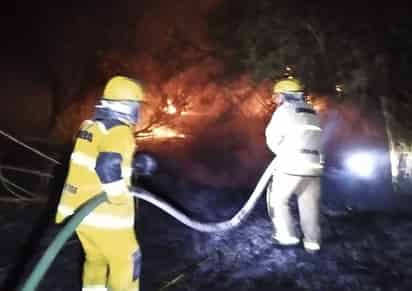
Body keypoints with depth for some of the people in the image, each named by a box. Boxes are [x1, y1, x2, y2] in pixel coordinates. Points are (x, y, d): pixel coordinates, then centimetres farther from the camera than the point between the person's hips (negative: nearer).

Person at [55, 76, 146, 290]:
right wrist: (119, 197, -17)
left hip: (78, 206, 8)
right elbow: (107, 166, -32)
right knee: (125, 260, 11)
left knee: (96, 257, 26)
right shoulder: (119, 131, -19)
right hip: (102, 212, -8)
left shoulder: (90, 125, 8)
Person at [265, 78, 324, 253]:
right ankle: (312, 242, 16)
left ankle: (287, 235, 8)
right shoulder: (312, 113, 18)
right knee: (309, 206, 12)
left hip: (291, 165, -6)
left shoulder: (284, 111, -3)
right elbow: (314, 139, 17)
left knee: (277, 199, 10)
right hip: (313, 166, 6)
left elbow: (273, 140, -4)